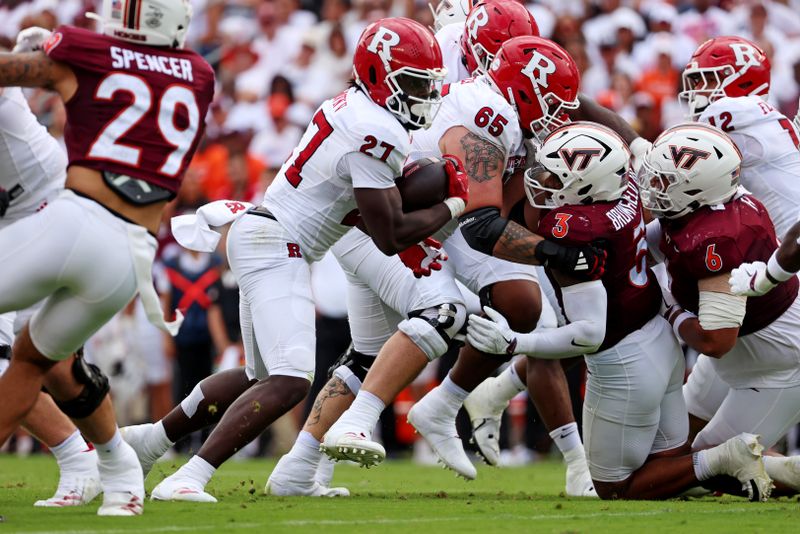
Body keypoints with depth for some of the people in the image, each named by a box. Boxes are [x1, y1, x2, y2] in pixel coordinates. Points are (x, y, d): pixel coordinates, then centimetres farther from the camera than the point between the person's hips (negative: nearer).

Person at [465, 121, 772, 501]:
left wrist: (512, 343, -29)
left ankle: (721, 461, -2)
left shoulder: (569, 229, -29)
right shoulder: (624, 189, -9)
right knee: (671, 462, 22)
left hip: (621, 367, -8)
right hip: (660, 341, 8)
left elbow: (590, 334, -30)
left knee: (616, 492, 11)